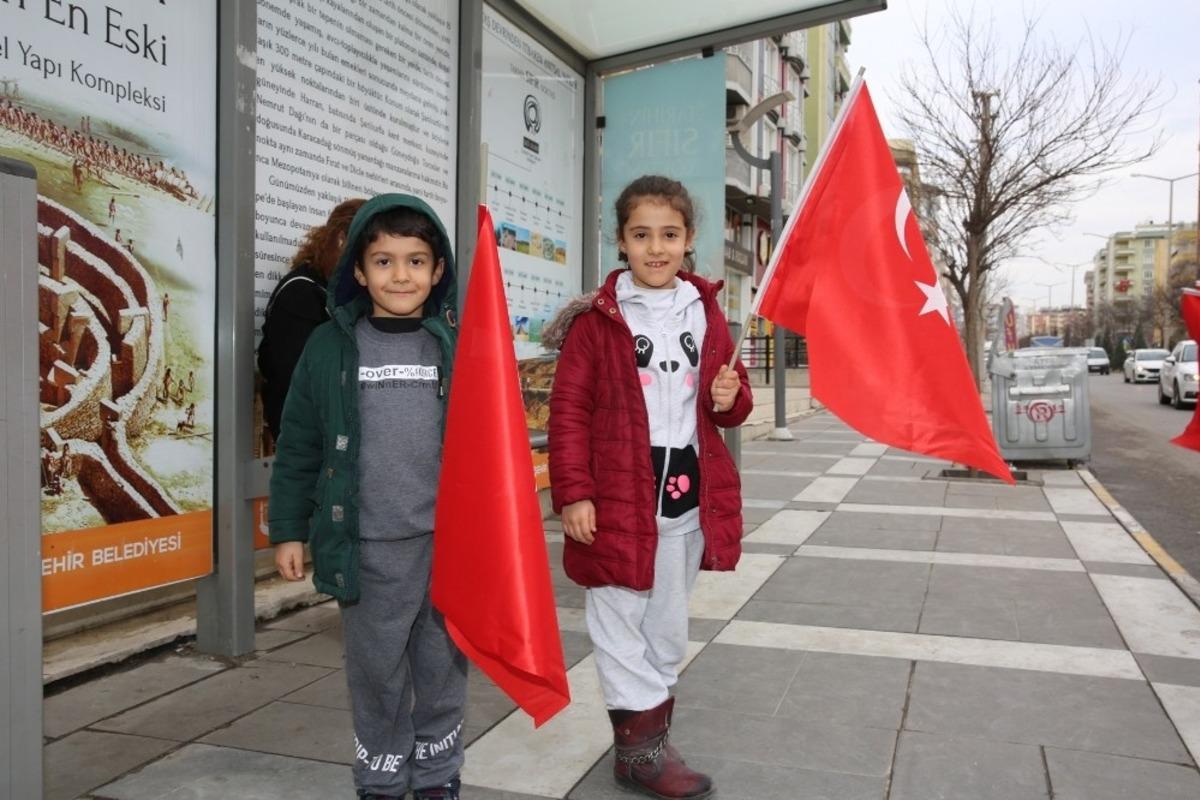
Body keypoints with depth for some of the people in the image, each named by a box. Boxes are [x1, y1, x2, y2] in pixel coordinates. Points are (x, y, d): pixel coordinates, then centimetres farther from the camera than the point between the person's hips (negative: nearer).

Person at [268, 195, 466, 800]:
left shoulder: (457, 345, 1)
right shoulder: (330, 346, 0)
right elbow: (298, 448, 4)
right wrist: (289, 530, 4)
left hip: (451, 540, 1)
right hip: (368, 546, 0)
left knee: (443, 668, 13)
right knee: (375, 671, 12)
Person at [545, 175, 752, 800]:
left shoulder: (705, 312, 9)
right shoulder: (597, 318, -6)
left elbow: (730, 400, 18)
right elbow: (569, 409, -8)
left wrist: (731, 398, -6)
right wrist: (572, 493, -15)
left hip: (690, 495, 5)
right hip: (619, 498, -5)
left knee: (669, 628, 17)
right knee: (622, 627, 3)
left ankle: (651, 737, 34)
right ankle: (639, 748, 21)